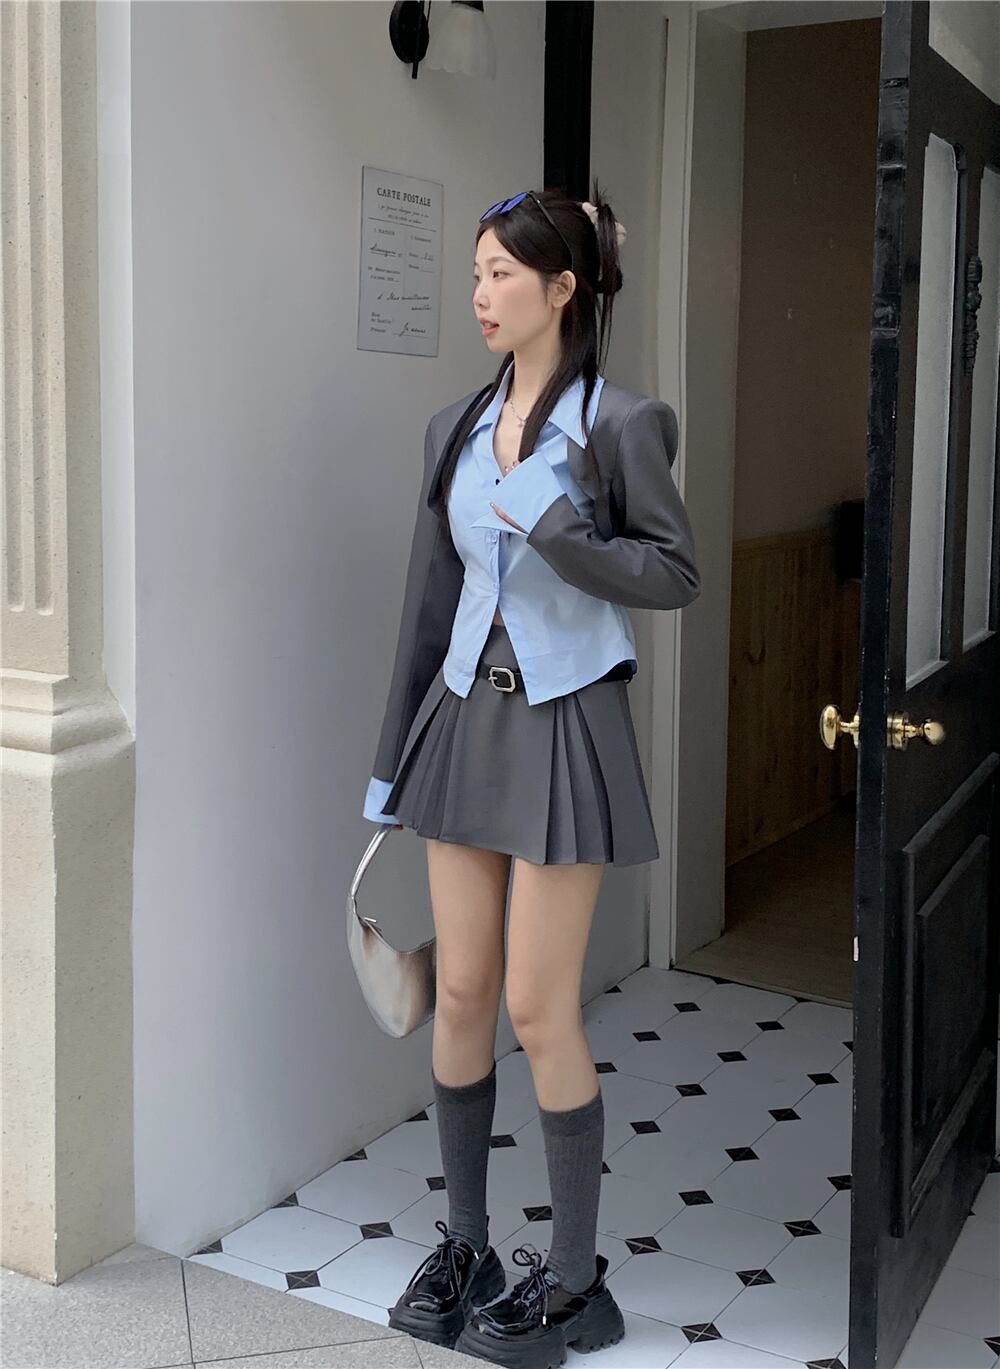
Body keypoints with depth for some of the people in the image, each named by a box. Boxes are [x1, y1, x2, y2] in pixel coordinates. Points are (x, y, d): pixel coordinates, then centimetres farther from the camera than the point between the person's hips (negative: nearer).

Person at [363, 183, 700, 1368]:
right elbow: (430, 599, 10)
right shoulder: (455, 432, 8)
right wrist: (392, 761, 12)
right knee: (460, 993, 10)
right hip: (466, 714, 6)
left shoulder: (618, 423, -8)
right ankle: (464, 1244, 28)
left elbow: (678, 575, -8)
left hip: (565, 723, -5)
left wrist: (551, 528, -21)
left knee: (539, 1011, -1)